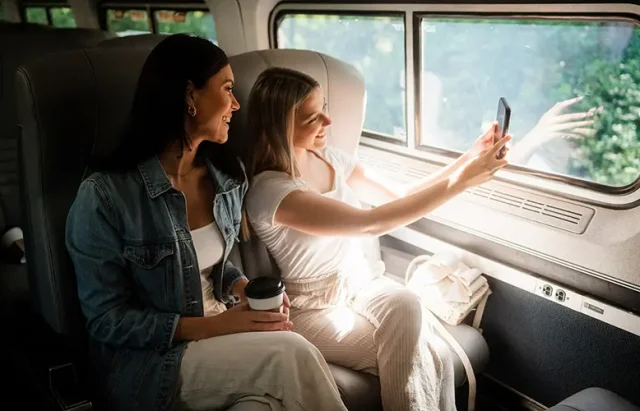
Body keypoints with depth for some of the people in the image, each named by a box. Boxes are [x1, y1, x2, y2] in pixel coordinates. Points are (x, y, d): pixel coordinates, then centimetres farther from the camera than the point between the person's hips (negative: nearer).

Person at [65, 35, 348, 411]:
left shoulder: (228, 176, 3)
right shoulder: (105, 195, -16)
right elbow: (107, 321, -12)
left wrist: (250, 291, -6)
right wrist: (213, 326, -20)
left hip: (220, 336, 5)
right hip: (148, 362, -5)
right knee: (292, 356, -27)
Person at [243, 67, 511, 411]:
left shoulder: (331, 159, 2)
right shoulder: (269, 190, -22)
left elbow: (400, 199, 6)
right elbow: (372, 224, -30)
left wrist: (467, 160, -6)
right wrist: (461, 180, -28)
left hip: (362, 285, 5)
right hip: (315, 311, -5)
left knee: (436, 357, -21)